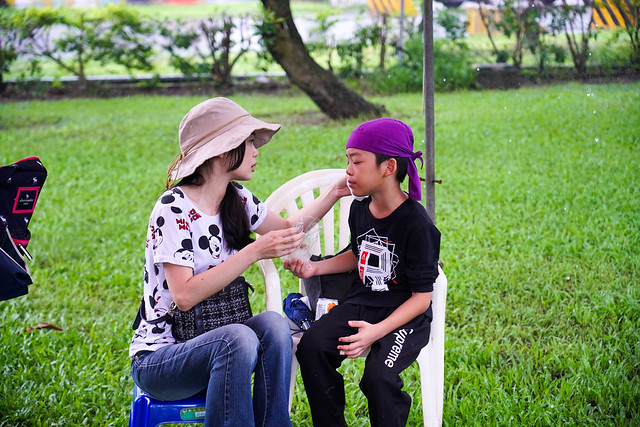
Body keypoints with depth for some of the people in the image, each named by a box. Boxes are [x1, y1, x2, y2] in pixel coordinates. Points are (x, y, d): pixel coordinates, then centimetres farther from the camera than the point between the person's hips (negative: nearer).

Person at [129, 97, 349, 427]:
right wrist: (254, 252, -27)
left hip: (210, 343, 7)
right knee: (238, 340, -34)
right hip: (157, 358, -7)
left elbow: (287, 228, 24)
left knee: (273, 324, -23)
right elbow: (184, 296, -26)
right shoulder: (174, 209, -18)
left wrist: (334, 193, 12)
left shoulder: (237, 200, 5)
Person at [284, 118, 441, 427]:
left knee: (378, 376, -30)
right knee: (311, 346, -18)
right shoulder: (359, 210, 5)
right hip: (363, 302, 7)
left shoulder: (416, 224, -17)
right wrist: (315, 268, 10)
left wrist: (377, 331, -28)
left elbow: (422, 297, -16)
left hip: (405, 316, -7)